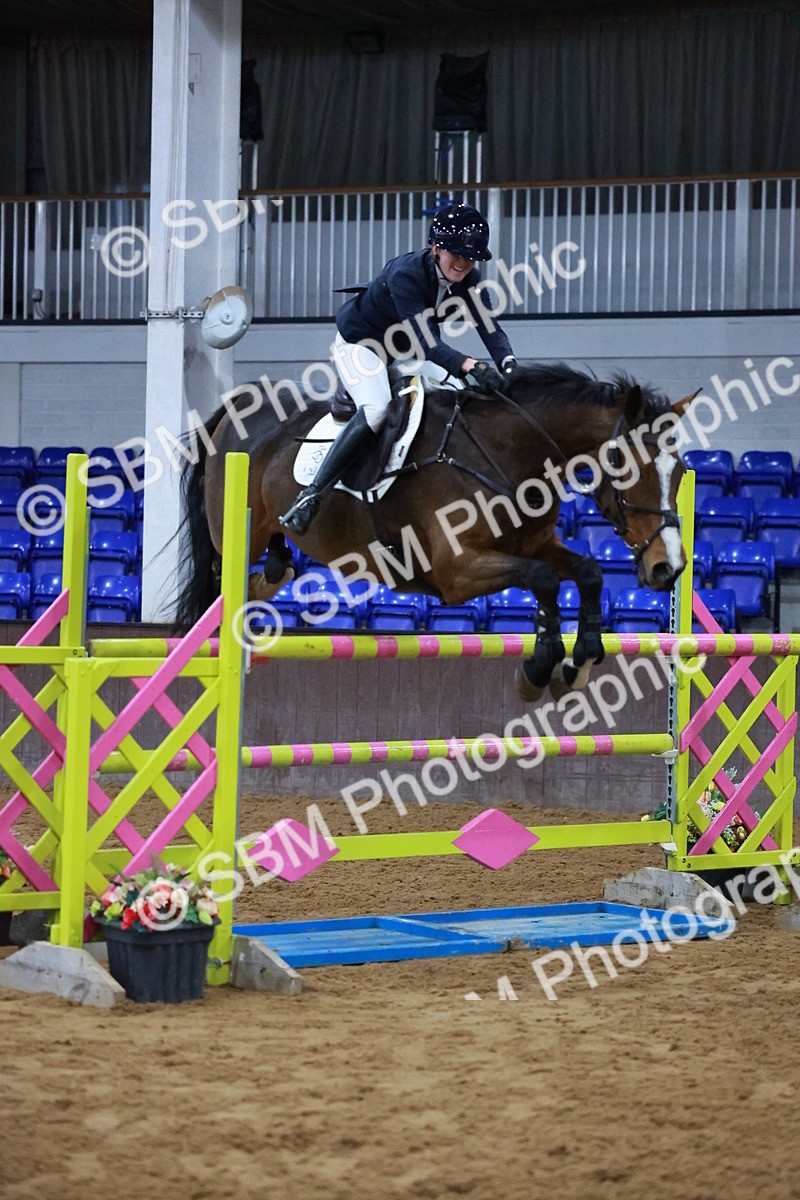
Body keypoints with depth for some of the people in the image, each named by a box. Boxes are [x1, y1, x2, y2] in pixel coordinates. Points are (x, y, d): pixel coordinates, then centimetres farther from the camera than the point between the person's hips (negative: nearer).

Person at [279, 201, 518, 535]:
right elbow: (427, 343, -43)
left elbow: (489, 328, -21)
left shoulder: (468, 279, -14)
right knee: (376, 410, -29)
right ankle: (312, 495, -28)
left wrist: (509, 363, -42)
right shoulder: (405, 274, -35)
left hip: (404, 349, 9)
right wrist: (472, 366, -57)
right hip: (359, 342, -9)